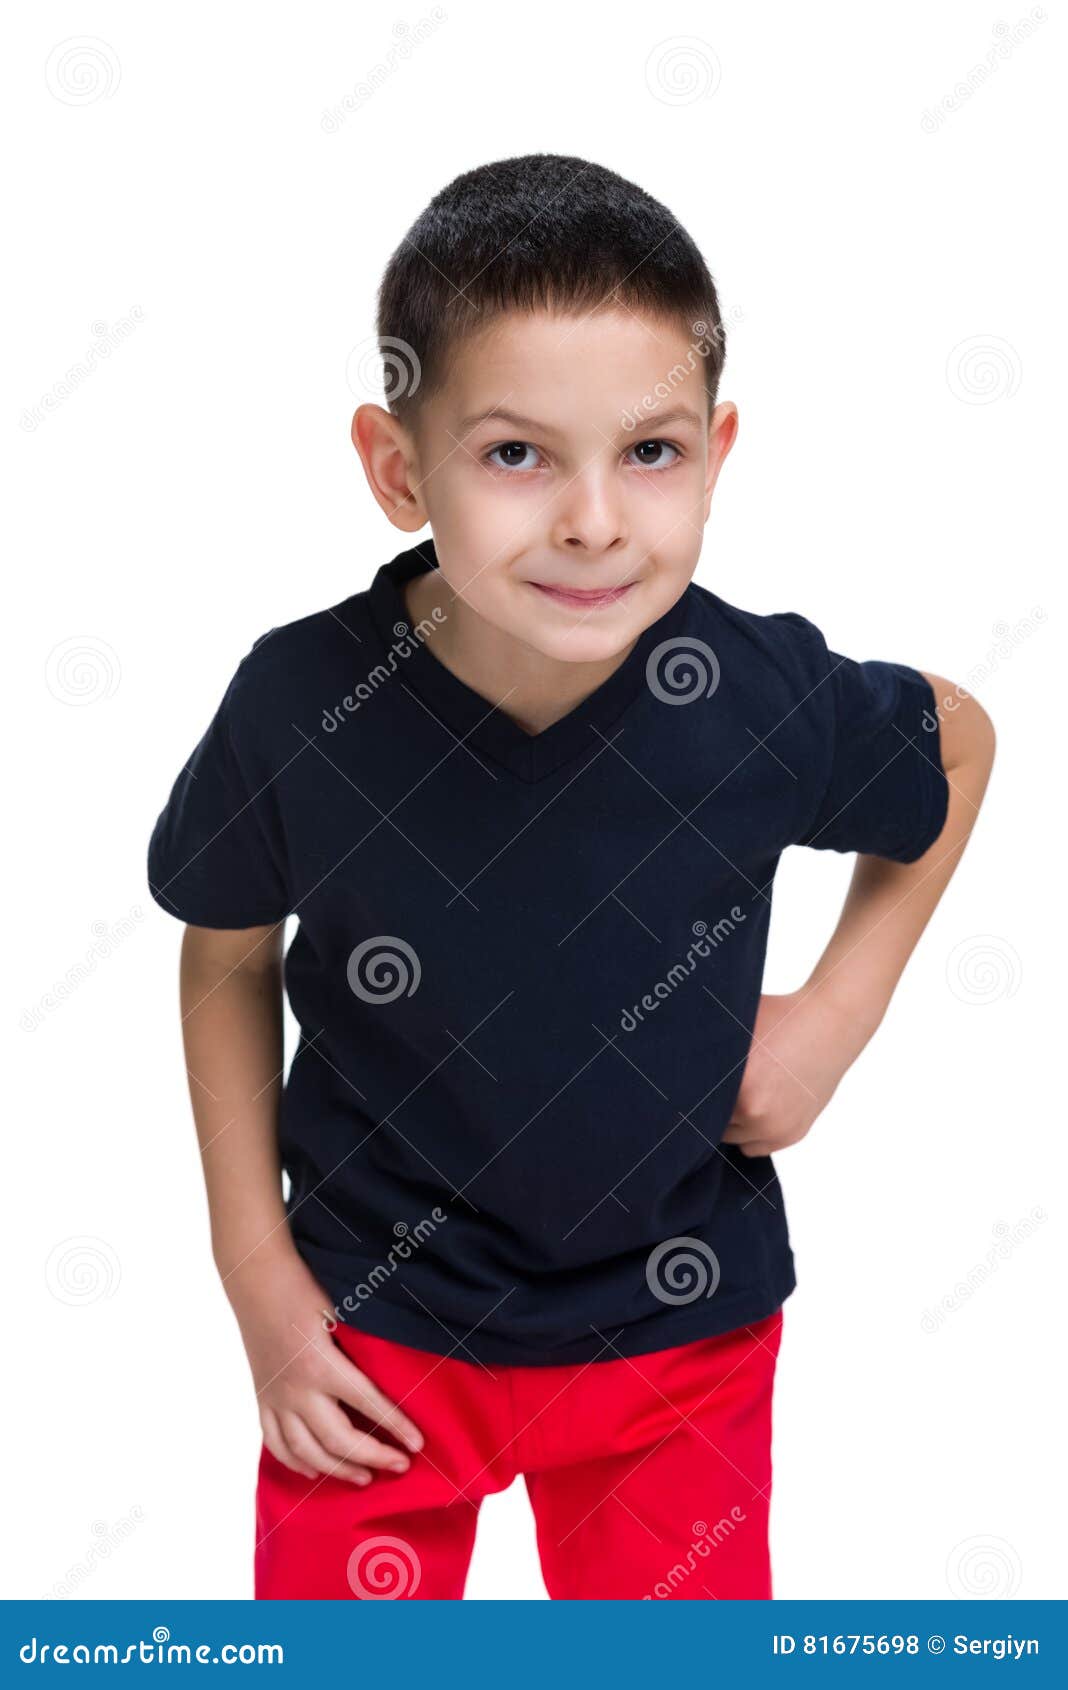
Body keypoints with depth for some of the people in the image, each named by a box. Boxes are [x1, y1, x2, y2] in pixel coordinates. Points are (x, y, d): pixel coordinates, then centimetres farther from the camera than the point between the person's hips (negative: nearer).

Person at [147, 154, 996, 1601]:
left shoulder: (769, 696, -21)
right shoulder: (302, 710, -21)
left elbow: (960, 742, 3)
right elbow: (227, 962, -2)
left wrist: (838, 1013, -5)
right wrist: (256, 1275, -3)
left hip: (676, 1330, 1)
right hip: (378, 1331, 0)